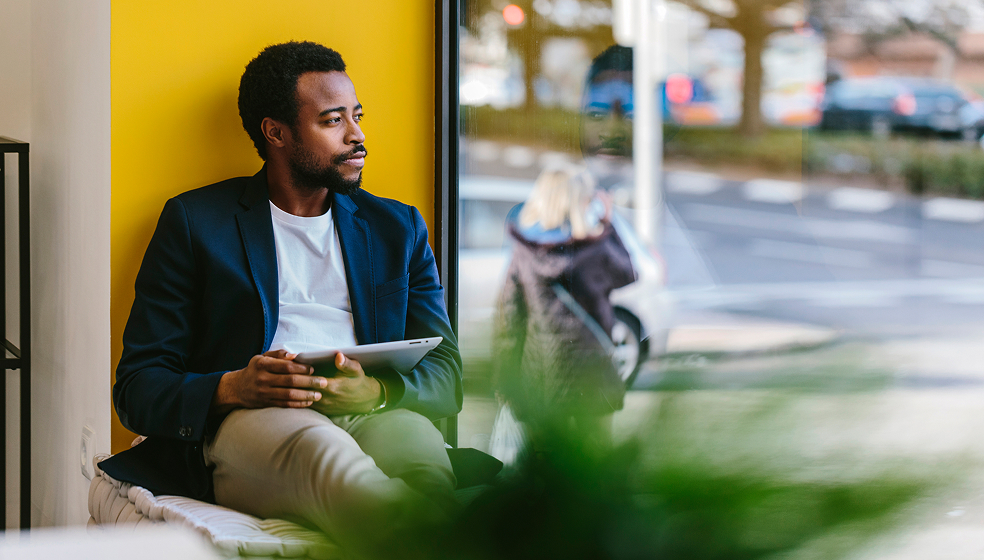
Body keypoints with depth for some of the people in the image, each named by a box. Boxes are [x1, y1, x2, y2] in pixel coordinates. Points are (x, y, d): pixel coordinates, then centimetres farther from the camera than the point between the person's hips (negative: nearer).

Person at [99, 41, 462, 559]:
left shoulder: (398, 229, 25)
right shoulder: (195, 221, 15)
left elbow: (447, 378, 16)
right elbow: (137, 386, 8)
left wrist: (377, 391, -9)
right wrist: (232, 389, -14)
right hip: (244, 421, -3)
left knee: (414, 437, -37)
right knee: (312, 445, -41)